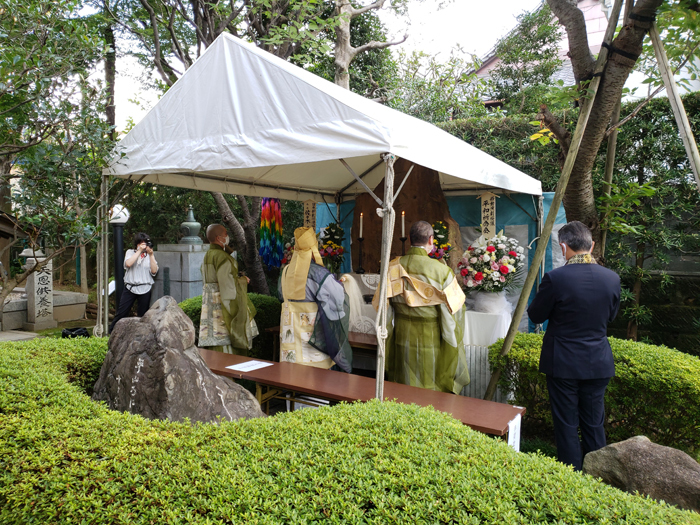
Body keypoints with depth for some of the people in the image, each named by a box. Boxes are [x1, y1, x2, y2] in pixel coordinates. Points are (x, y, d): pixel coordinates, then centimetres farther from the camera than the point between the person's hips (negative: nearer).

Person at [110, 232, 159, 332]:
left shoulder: (150, 255, 10)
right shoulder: (130, 252, 9)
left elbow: (154, 271, -4)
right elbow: (128, 264, -13)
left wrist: (151, 254, -10)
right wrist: (139, 251, -12)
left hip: (145, 289, 1)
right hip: (130, 287, -1)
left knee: (142, 315, 6)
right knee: (121, 312, -2)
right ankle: (111, 333, 8)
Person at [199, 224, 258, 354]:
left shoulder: (207, 256, 12)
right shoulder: (222, 256, -17)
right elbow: (227, 283, -22)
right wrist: (243, 280, -6)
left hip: (209, 301, 9)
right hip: (222, 302, -9)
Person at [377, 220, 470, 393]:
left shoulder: (393, 267, -8)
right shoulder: (441, 271, -19)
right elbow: (455, 307, -11)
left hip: (402, 338, 4)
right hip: (431, 338, -3)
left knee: (404, 390, 19)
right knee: (431, 385, 13)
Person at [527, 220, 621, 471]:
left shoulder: (555, 278, -20)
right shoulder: (612, 278, -5)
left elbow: (536, 316, -7)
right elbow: (610, 316, 9)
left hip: (563, 364, -4)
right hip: (598, 364, 4)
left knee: (566, 426, 10)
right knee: (594, 424, 18)